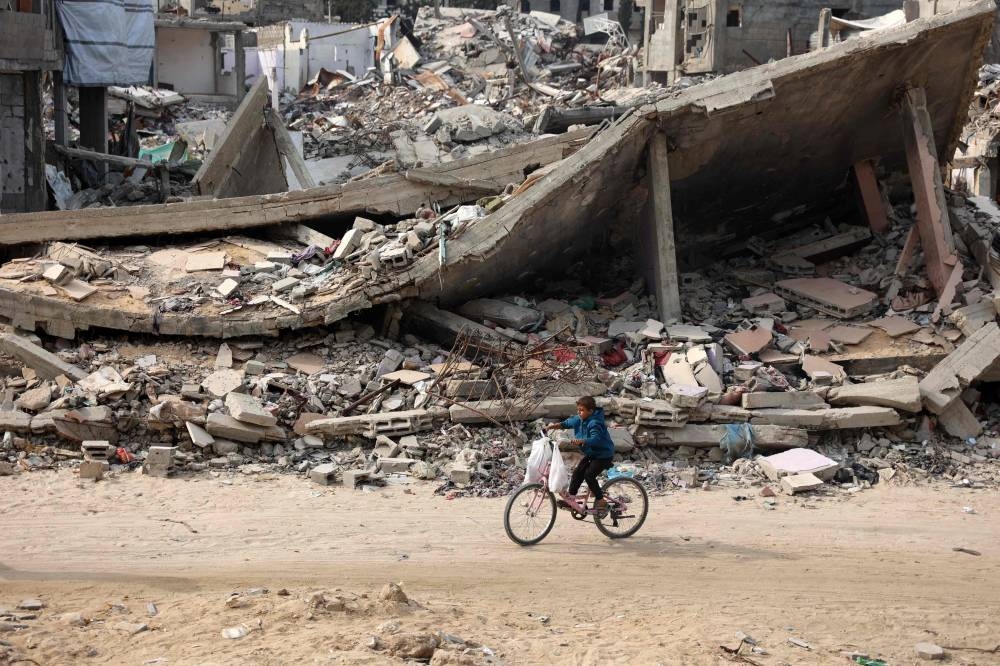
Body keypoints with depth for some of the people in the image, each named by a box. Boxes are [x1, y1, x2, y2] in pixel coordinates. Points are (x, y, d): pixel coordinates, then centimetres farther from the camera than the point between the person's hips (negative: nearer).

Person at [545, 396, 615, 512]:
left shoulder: (595, 423, -28)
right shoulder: (580, 419, -1)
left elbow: (595, 439, -42)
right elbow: (569, 422, 15)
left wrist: (581, 441, -57)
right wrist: (556, 425, -1)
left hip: (603, 454, -9)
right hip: (591, 453, 9)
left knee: (589, 474, -20)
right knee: (578, 472, 3)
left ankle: (601, 500, -8)